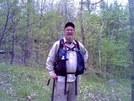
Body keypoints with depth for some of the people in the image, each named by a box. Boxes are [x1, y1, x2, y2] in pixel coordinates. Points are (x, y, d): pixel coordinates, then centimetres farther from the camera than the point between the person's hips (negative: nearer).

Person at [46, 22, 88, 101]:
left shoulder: (79, 45, 8)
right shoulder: (58, 44, -3)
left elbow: (85, 54, 28)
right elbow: (50, 59, 2)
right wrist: (51, 72, -2)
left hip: (75, 79, 4)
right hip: (61, 79, -4)